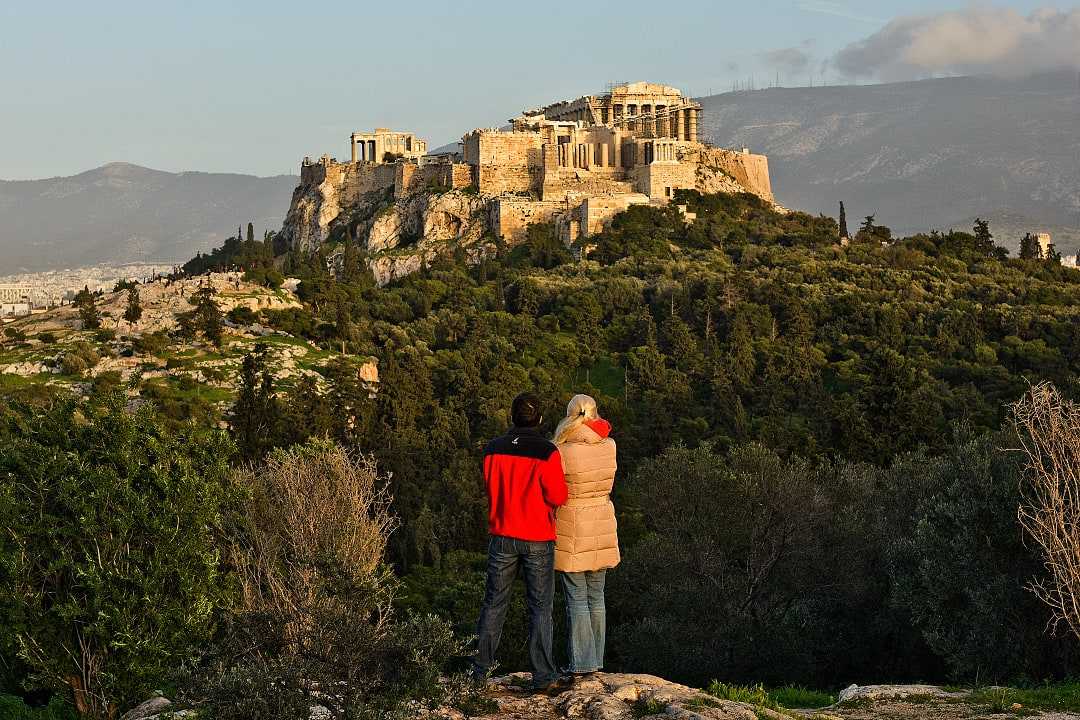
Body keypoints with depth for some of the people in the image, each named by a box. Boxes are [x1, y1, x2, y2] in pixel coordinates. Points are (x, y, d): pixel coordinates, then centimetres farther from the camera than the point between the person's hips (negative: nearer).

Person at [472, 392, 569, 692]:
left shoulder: (492, 450, -2)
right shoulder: (547, 453, -15)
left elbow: (493, 488, 9)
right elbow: (558, 496, -9)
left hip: (502, 536, 3)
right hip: (538, 540, -3)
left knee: (494, 603, 13)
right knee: (540, 608, 4)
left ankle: (479, 669, 16)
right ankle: (543, 676, 5)